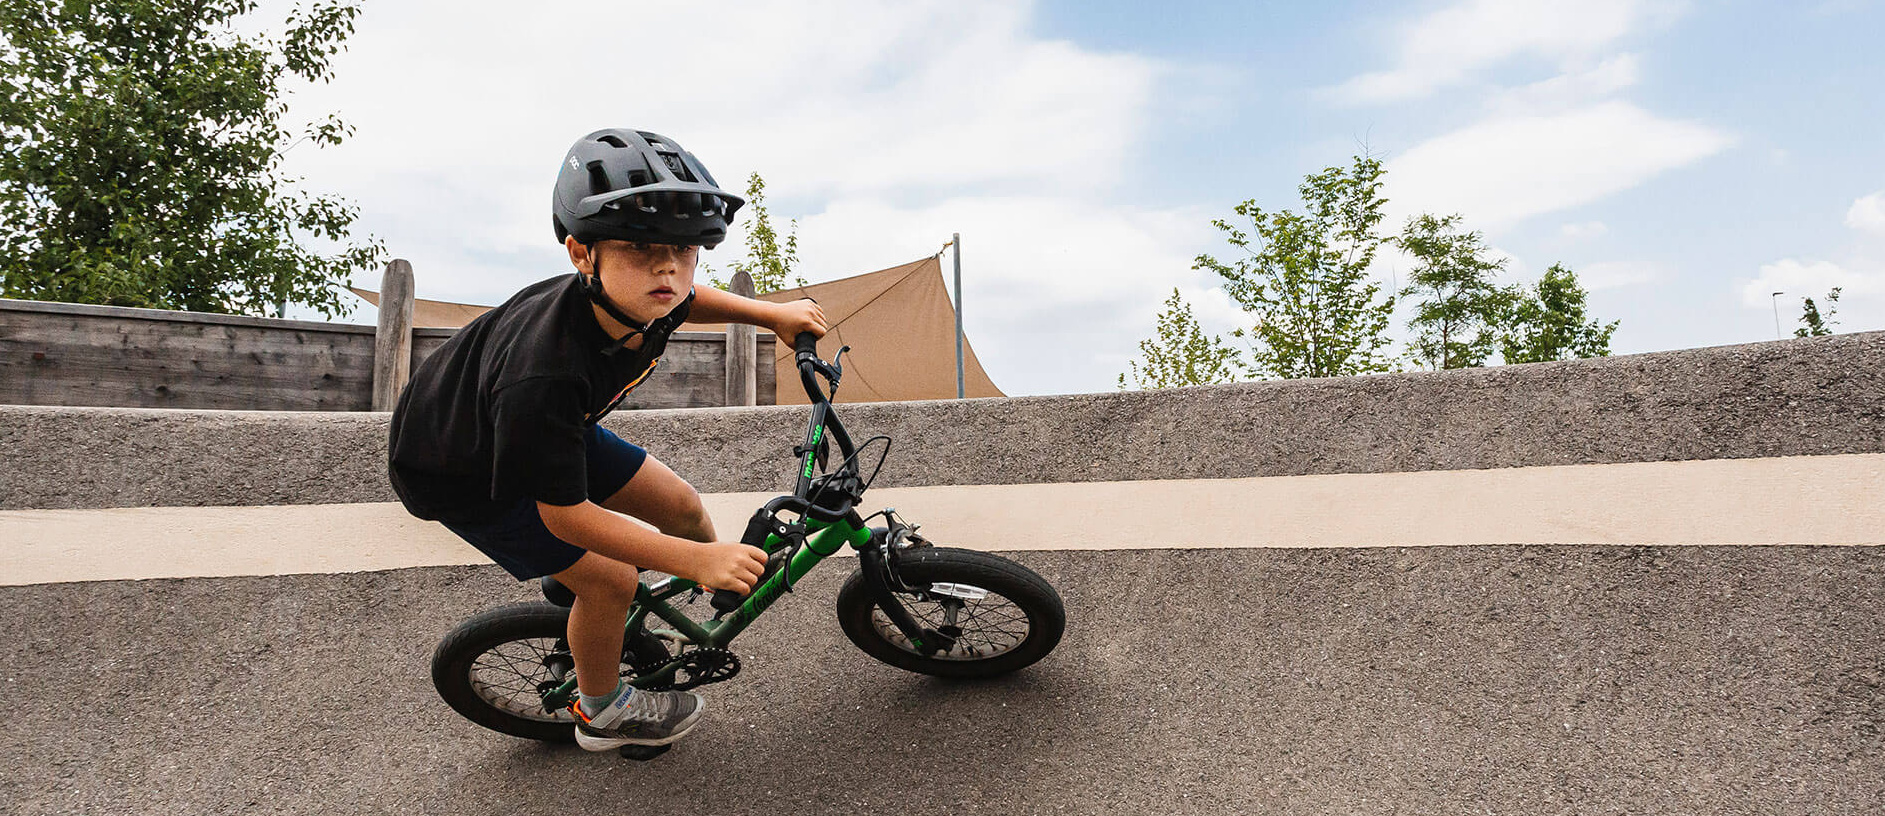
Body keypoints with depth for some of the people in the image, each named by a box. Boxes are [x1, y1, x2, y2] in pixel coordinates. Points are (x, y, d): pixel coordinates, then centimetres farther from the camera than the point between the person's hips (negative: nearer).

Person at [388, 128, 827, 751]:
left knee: (681, 507, 4)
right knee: (609, 580, -12)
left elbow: (687, 301, 6)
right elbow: (565, 513, -34)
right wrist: (695, 562, -35)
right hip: (459, 473, -6)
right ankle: (601, 712, 17)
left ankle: (737, 578, 37)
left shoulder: (636, 302, -23)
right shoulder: (541, 376, -45)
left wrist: (772, 314, -3)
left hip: (552, 429, 7)